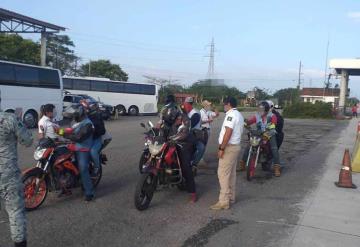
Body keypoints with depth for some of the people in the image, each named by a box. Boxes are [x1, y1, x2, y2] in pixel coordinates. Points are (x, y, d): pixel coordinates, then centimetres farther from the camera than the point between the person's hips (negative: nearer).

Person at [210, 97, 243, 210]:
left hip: (229, 147, -10)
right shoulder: (239, 115, 16)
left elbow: (228, 133, -23)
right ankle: (231, 197, 22)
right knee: (231, 173, 15)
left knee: (223, 174, -9)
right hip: (236, 146, 10)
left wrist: (221, 148, -21)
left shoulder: (231, 114, -15)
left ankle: (224, 201, -8)